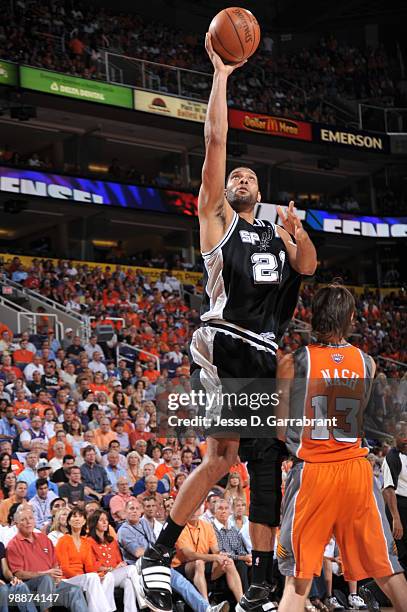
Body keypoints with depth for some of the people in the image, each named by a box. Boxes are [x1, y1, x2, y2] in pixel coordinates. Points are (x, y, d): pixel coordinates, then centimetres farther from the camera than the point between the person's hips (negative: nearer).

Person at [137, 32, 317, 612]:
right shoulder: (216, 218, 12)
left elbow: (308, 267, 9)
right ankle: (158, 554, -9)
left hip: (267, 356, 6)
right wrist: (220, 72, 2)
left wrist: (297, 233, -10)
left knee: (266, 461, 3)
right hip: (224, 343, -6)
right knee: (224, 454, -19)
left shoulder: (277, 231, 27)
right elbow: (215, 139, 4)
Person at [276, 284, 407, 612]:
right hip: (357, 470, 2)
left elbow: (280, 429, -1)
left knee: (299, 576, 5)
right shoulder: (367, 363, 4)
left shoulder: (292, 362, -5)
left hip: (312, 471, -2)